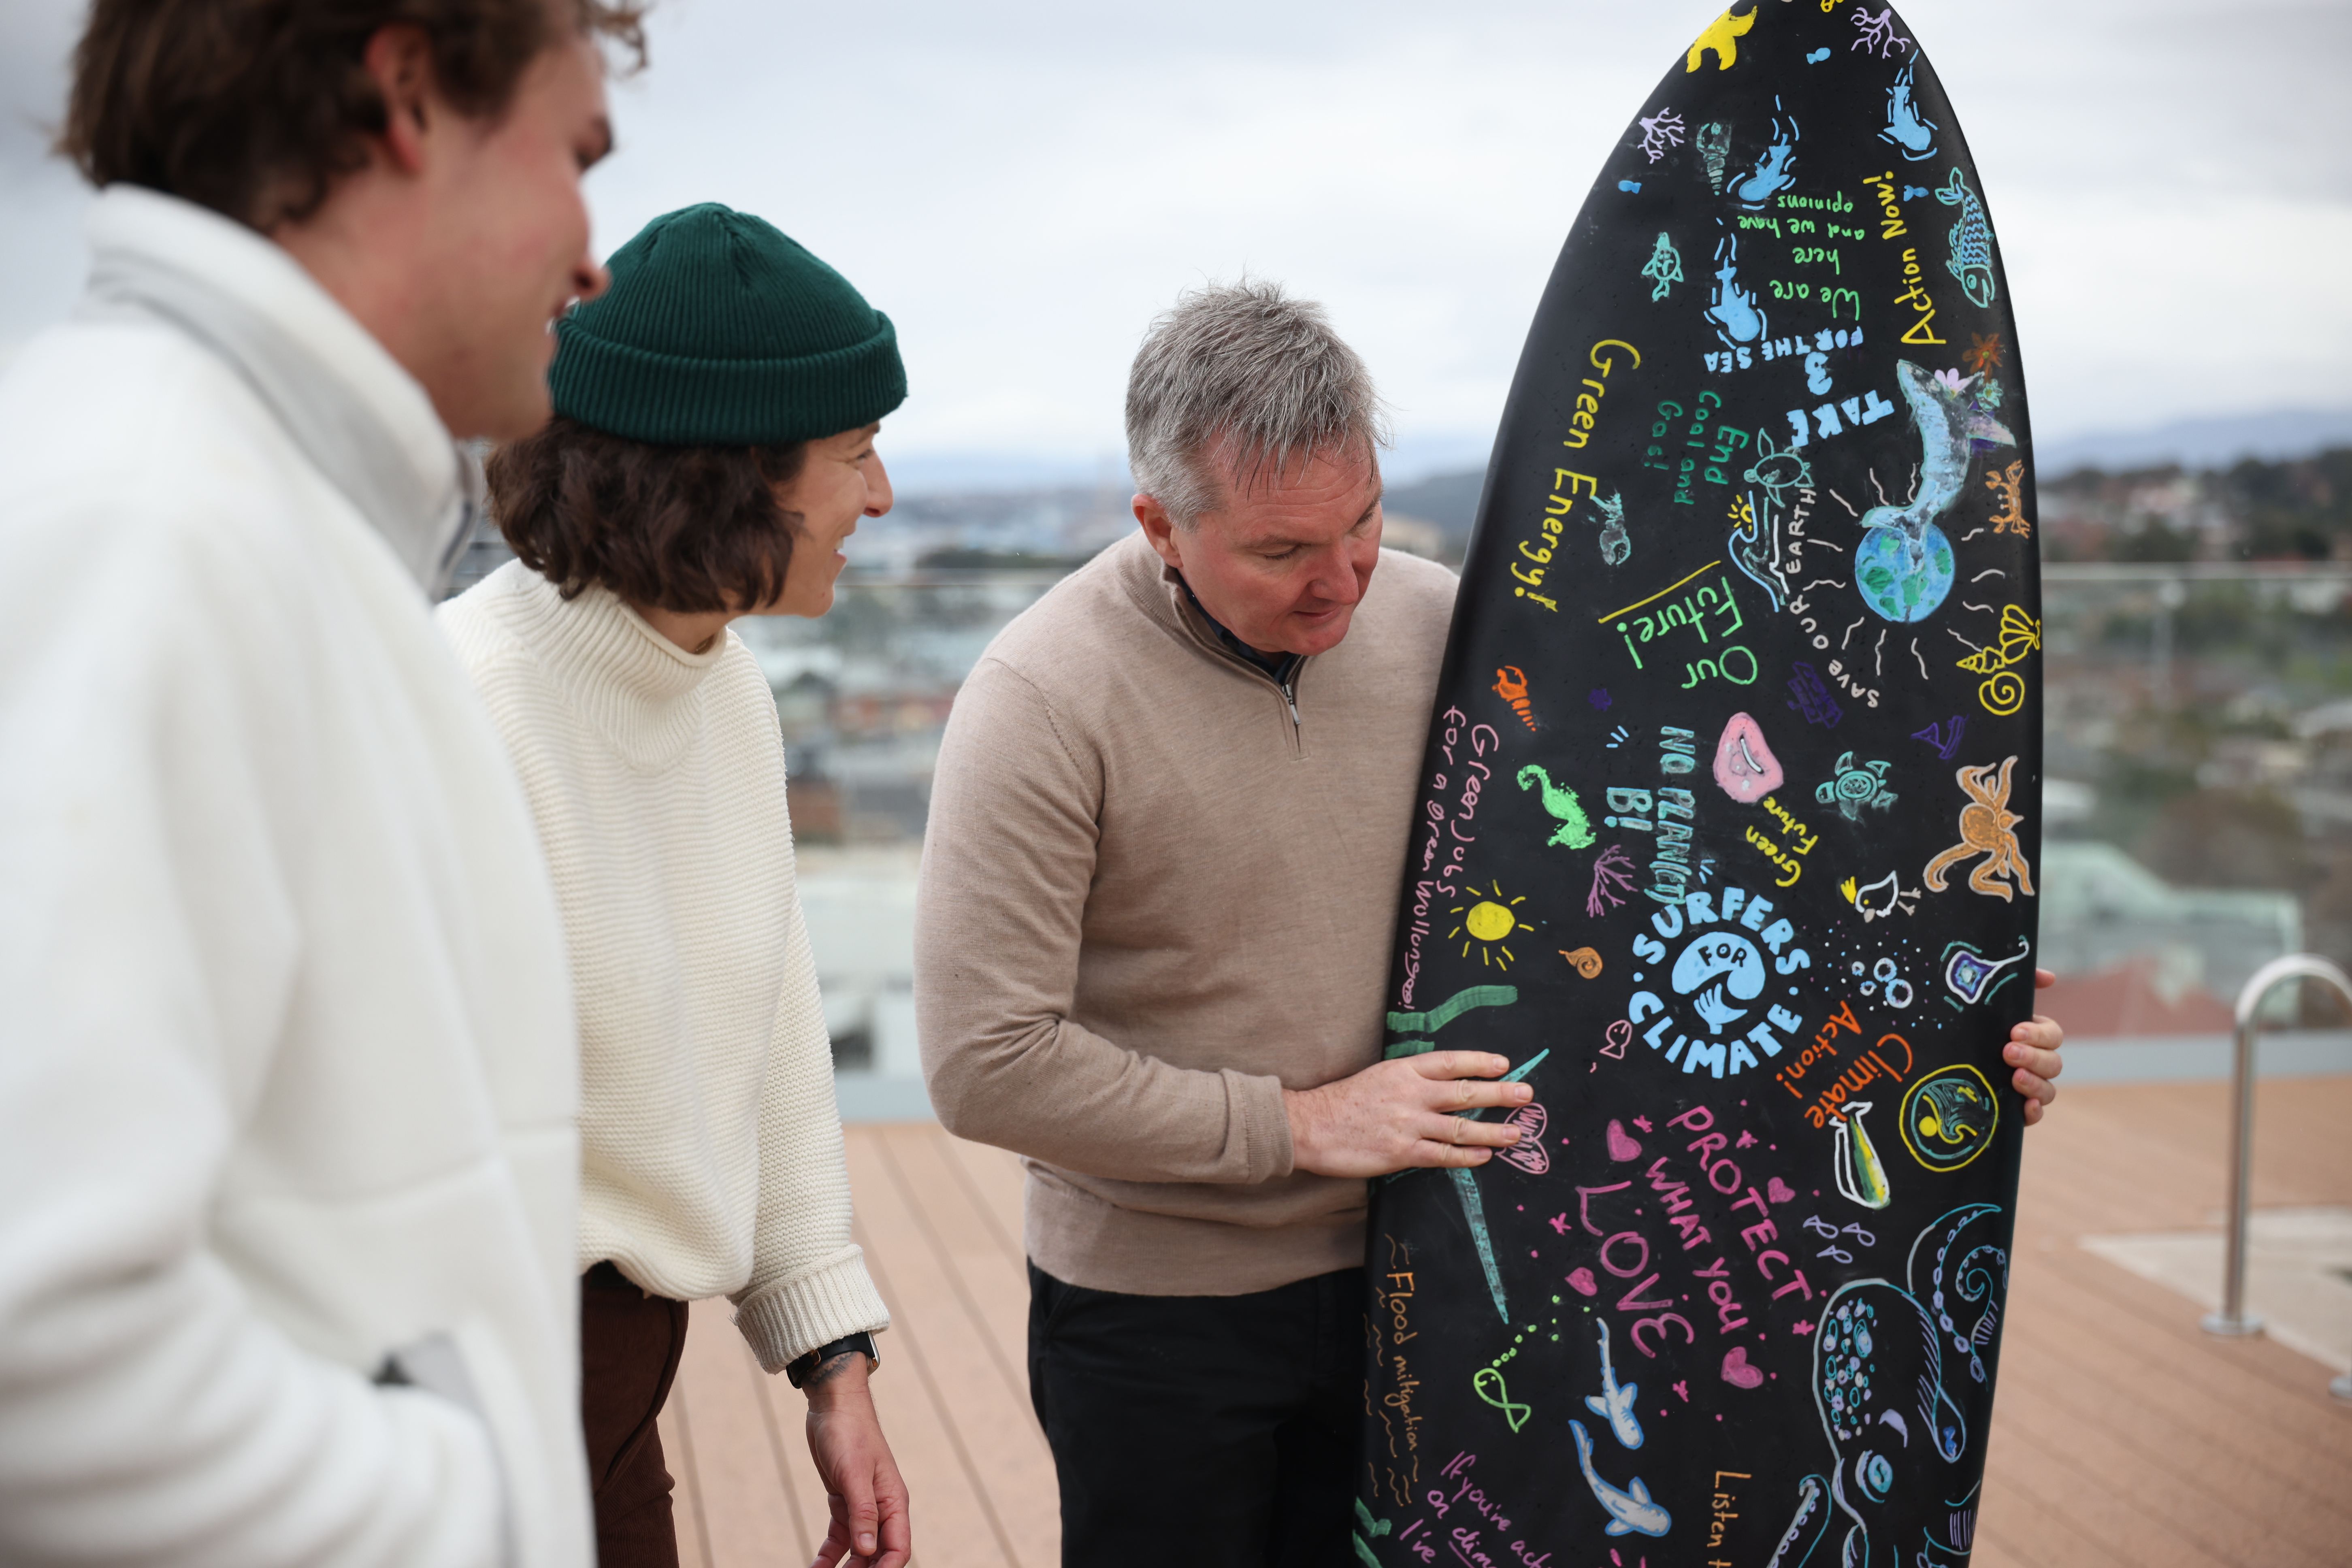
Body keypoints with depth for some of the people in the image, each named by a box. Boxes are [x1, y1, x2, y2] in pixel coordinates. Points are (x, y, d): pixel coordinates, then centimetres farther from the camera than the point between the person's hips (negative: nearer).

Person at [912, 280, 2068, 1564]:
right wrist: (1299, 1126, -17)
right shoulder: (1048, 699, -19)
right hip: (1155, 1308, -4)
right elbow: (986, 1063, -21)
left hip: (1393, 1272, 4)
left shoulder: (1436, 626, -5)